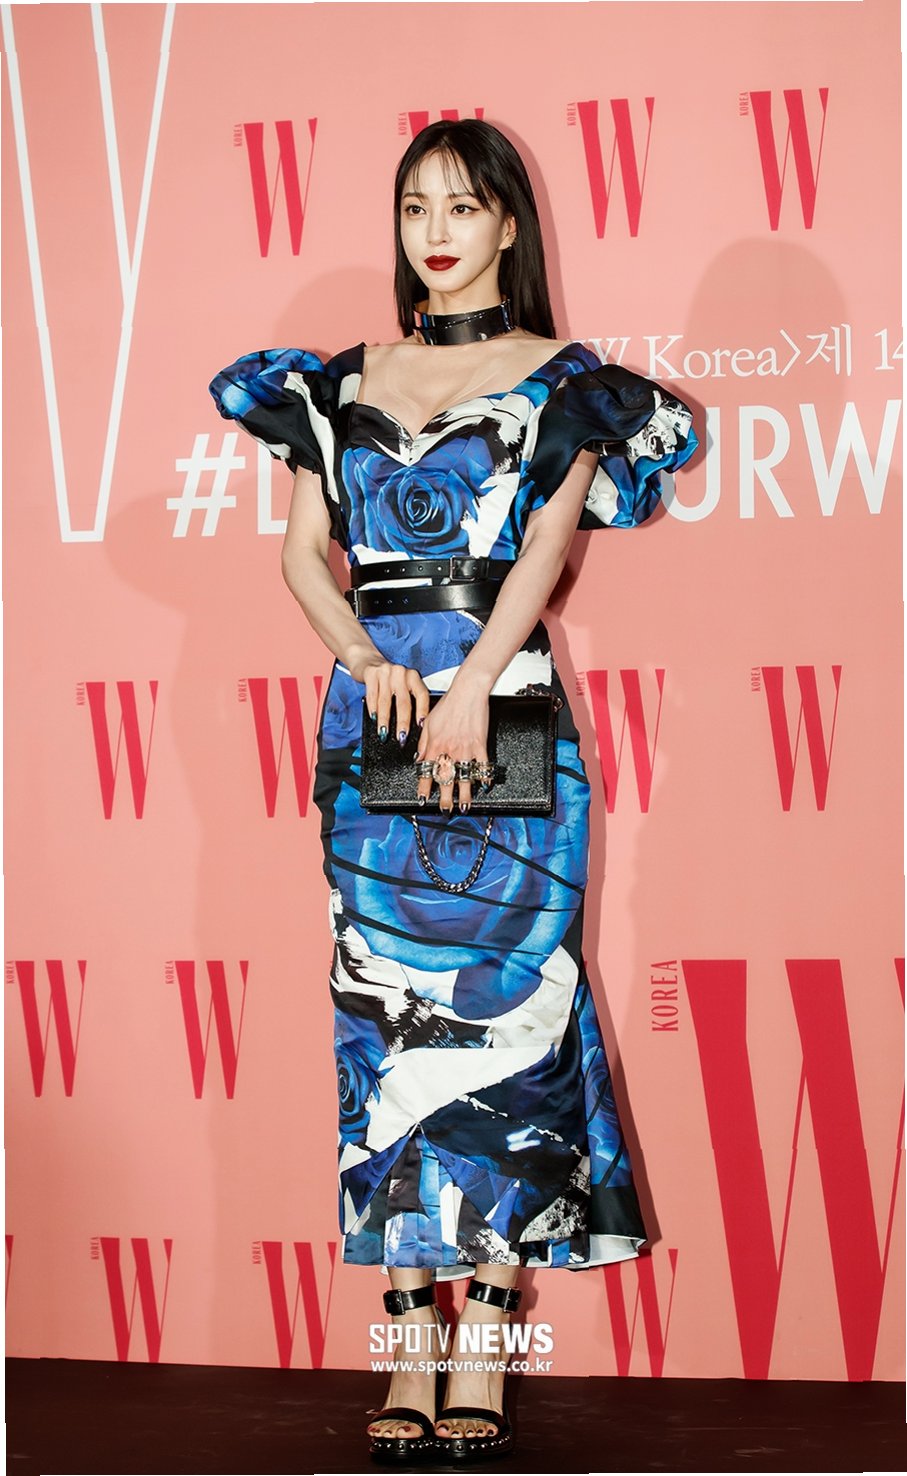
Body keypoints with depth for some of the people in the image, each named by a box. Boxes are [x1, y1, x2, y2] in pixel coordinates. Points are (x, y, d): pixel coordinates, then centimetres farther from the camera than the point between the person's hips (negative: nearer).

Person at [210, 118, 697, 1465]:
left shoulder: (559, 382, 5)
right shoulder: (345, 385, 15)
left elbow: (550, 541, -7)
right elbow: (305, 553, 8)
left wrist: (470, 685, -20)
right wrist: (370, 663, -10)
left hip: (500, 714, -3)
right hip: (371, 719, 3)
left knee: (494, 1002, -6)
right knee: (386, 1010, 0)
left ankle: (483, 1360, -3)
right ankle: (410, 1355, 4)